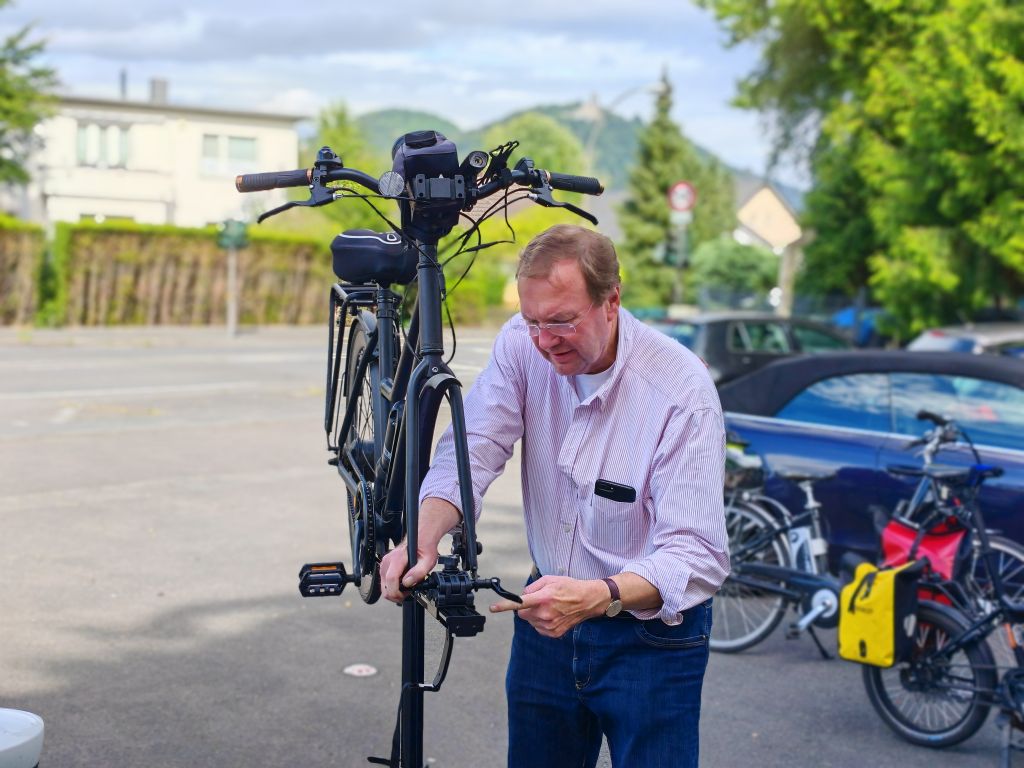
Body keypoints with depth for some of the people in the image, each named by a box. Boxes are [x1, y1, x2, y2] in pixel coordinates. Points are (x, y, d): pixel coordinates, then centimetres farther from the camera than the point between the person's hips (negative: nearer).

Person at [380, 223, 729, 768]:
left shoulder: (682, 390, -23)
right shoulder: (522, 345, -9)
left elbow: (698, 556, -27)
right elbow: (471, 452, -15)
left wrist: (597, 597, -44)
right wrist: (424, 538, -35)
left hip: (652, 635, -4)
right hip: (550, 619, 4)